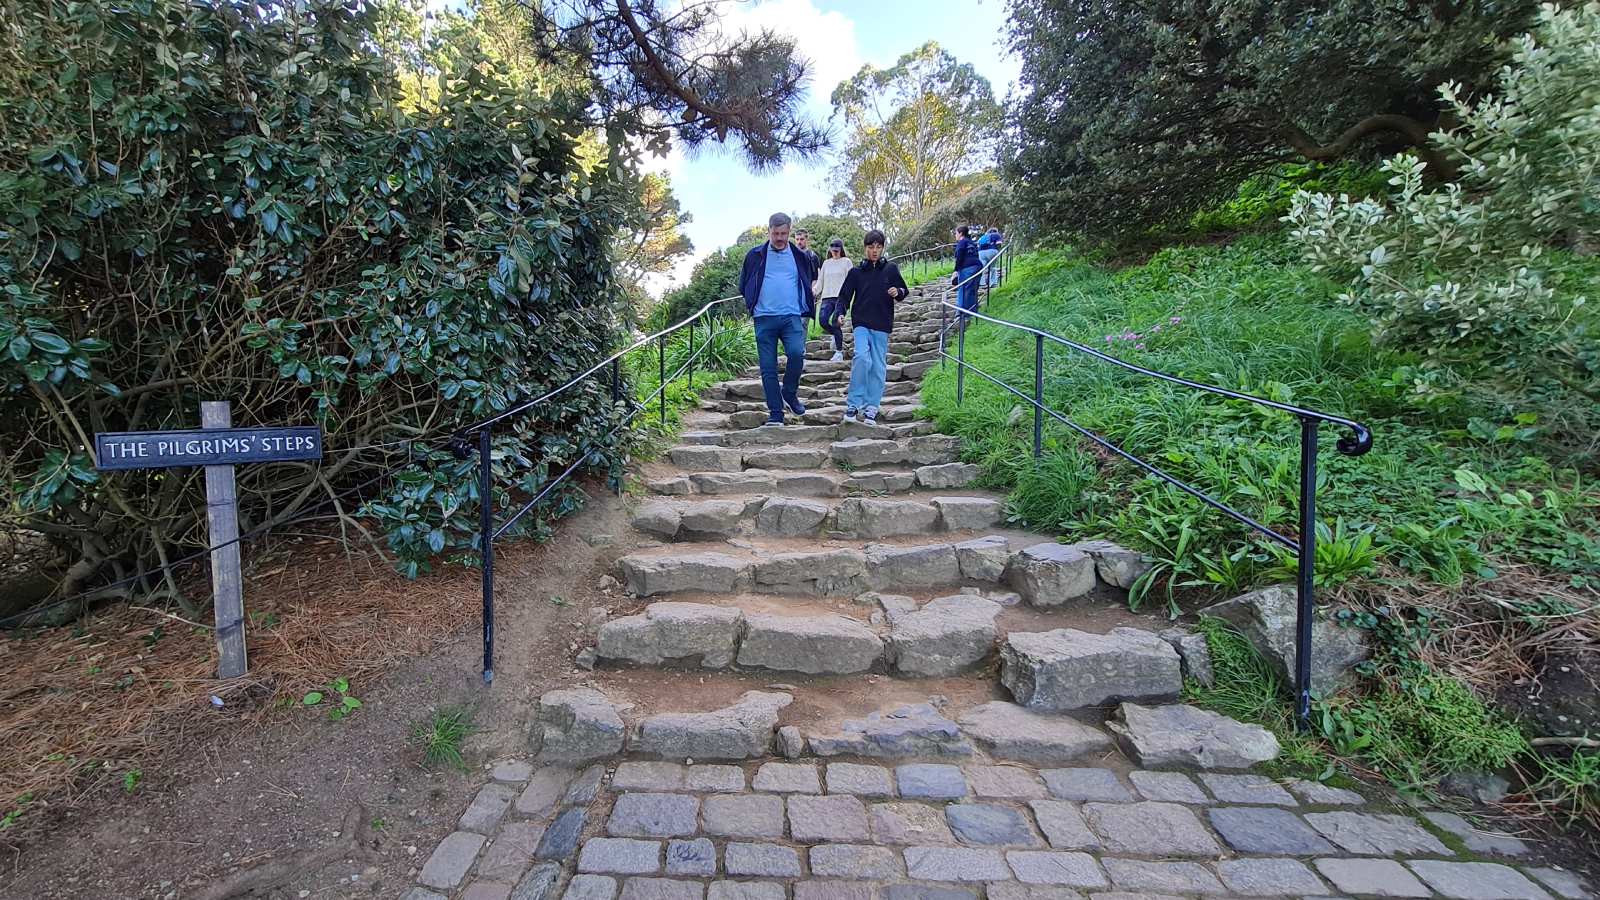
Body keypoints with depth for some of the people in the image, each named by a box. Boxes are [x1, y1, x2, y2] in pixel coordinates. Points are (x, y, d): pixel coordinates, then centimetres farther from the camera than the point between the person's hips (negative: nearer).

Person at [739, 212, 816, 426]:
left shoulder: (800, 257, 11)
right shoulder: (755, 255, 8)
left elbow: (808, 284, 23)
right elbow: (743, 286, 17)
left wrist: (805, 308, 13)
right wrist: (754, 304, 9)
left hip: (792, 317, 0)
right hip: (764, 319, 0)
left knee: (797, 353, -24)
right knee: (768, 368, -1)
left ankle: (790, 393, 2)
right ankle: (775, 413, 7)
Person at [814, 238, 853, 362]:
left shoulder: (846, 262, 8)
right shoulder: (826, 263, 20)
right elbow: (820, 281, 20)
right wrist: (814, 290, 4)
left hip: (841, 296, -4)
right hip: (827, 297, 4)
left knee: (835, 322, -14)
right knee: (823, 320, -14)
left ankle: (839, 352, -4)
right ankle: (837, 335, 17)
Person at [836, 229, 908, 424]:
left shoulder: (891, 269, 6)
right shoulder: (856, 272, 7)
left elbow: (904, 291, 14)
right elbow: (844, 296, 7)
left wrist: (897, 292, -10)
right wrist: (840, 313, -12)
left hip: (882, 325, 1)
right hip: (861, 323, -1)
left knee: (878, 367, 3)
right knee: (862, 357, -23)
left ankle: (871, 407, 13)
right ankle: (853, 403, -13)